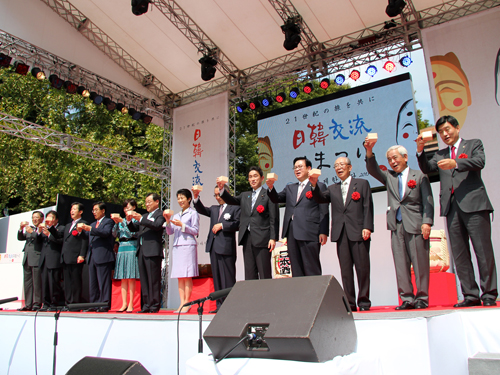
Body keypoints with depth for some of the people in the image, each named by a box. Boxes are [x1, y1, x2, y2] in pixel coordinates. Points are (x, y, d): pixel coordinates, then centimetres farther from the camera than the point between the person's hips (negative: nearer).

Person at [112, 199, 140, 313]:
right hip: (122, 249, 6)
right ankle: (124, 304, 8)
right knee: (123, 279, 5)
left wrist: (122, 222, -12)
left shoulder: (136, 219, 1)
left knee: (131, 278, -5)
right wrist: (116, 223, -3)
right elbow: (115, 234, 10)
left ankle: (131, 304, -2)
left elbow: (132, 233, -11)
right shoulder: (122, 220, 17)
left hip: (132, 248, -6)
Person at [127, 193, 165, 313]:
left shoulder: (160, 215, 2)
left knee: (153, 280, -6)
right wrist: (129, 221, 2)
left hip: (153, 251, -8)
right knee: (144, 280, 8)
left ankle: (155, 306, -3)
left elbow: (157, 226, -17)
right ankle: (146, 305, 12)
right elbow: (133, 229, 22)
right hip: (141, 251, 8)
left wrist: (140, 218, -20)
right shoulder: (145, 216, 25)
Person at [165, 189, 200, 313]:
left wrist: (182, 225, -12)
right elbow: (170, 232, 15)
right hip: (176, 246, 6)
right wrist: (168, 221, -1)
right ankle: (182, 303, 6)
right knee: (179, 276, 3)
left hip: (188, 246, -6)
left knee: (187, 275, -7)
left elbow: (195, 231, -4)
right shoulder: (176, 215, 20)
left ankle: (187, 303, -4)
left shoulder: (193, 213, 3)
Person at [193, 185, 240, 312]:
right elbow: (202, 210, 9)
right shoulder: (214, 209, 21)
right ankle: (220, 305, 15)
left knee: (228, 278, -5)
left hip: (226, 247, -7)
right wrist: (196, 197, -3)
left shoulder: (235, 208, 2)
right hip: (214, 246, 7)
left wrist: (222, 225, -11)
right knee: (216, 277, 9)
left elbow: (237, 223, -9)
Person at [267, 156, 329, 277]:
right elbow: (276, 199, 13)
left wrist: (323, 232, -10)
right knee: (296, 270, 7)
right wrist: (271, 187, -6)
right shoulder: (290, 188, 23)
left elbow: (324, 211, 0)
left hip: (309, 234, -5)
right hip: (292, 234, 5)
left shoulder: (319, 186, 6)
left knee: (311, 270, -5)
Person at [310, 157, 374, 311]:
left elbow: (368, 207, 2)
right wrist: (314, 185, -13)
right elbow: (320, 199, 4)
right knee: (345, 269, 3)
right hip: (341, 233, 3)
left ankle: (364, 301, 8)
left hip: (358, 232, -3)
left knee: (362, 267, -2)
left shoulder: (362, 183, 10)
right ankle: (350, 303, 8)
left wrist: (367, 227, -9)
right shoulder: (333, 189, 20)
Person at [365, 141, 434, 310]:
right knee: (401, 264, 3)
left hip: (415, 225, -3)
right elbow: (372, 170, 1)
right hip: (396, 226, 3)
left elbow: (428, 201, 3)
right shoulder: (389, 177, 17)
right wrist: (369, 151, -14)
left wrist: (427, 222, -9)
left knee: (420, 263, -1)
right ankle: (407, 299, 9)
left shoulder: (420, 176, 8)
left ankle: (422, 298, 9)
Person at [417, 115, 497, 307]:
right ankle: (470, 295, 9)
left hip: (473, 204, -4)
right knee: (459, 254, 3)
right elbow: (427, 168, 9)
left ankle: (489, 294, 4)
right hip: (451, 207, 4)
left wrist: (456, 164, -22)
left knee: (483, 250, -4)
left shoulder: (474, 144, 11)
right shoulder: (440, 154, 22)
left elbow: (479, 162, -8)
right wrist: (420, 151, -5)